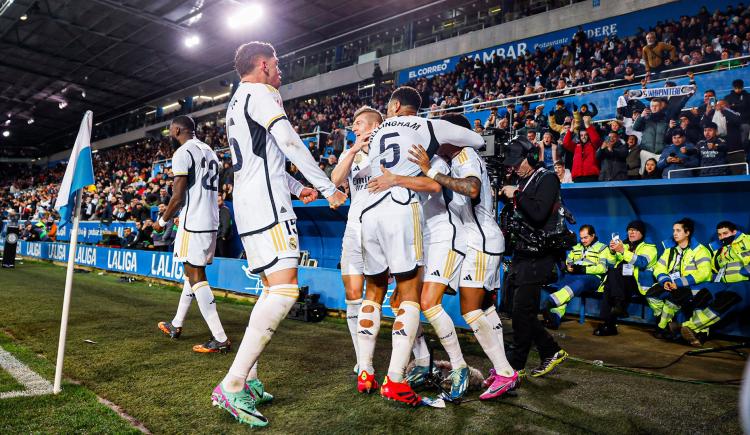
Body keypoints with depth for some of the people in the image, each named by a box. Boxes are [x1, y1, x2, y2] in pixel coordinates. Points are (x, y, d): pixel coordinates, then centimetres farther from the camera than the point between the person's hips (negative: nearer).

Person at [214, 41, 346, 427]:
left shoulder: (235, 104, 26)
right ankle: (232, 385, -17)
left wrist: (297, 187, 35)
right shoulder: (261, 94, -4)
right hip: (267, 206, -10)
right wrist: (328, 187, -8)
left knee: (273, 290, 13)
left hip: (247, 207, 11)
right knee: (285, 290, -17)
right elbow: (290, 143, -14)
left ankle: (249, 379, 14)